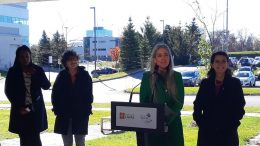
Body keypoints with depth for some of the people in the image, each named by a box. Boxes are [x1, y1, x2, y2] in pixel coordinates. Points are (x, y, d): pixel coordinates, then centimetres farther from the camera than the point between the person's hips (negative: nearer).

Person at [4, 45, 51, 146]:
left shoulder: (37, 70, 3)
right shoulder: (13, 71, 0)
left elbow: (46, 86, -1)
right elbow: (8, 91, 1)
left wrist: (36, 75, -15)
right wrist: (19, 107, -7)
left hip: (35, 109, 0)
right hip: (20, 110, 0)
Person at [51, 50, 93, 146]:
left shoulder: (85, 75, -3)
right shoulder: (62, 76, 0)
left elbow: (89, 95, 1)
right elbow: (55, 94, 4)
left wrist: (86, 111, -5)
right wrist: (57, 110, -2)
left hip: (81, 116, -1)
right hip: (64, 116, 1)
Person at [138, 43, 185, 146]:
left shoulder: (176, 76, 4)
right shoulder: (147, 77, 2)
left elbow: (180, 102, 0)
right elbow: (143, 102, 2)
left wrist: (168, 118, -14)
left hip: (173, 125, 1)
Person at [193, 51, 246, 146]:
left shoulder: (235, 83, 1)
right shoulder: (205, 83, 5)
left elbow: (239, 107, 0)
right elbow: (197, 106, 7)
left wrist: (232, 124, -9)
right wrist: (201, 123, -4)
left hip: (228, 133, -1)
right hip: (207, 132, 2)